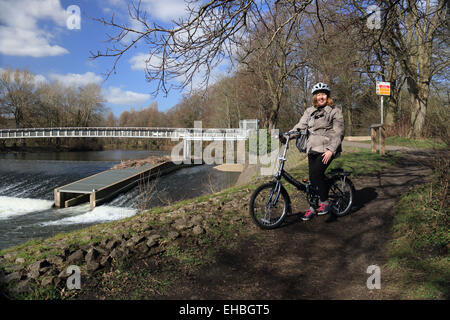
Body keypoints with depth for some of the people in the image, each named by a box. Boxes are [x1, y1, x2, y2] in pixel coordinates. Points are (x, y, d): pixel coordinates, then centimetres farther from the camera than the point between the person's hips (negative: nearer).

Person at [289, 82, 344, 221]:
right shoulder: (309, 111, 16)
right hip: (312, 148, 5)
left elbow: (338, 133, -6)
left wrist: (331, 150, -17)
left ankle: (324, 202, -1)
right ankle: (312, 207, 15)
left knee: (317, 174, -20)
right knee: (313, 178, 4)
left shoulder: (335, 111, 1)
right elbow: (300, 126, 8)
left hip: (327, 149, -5)